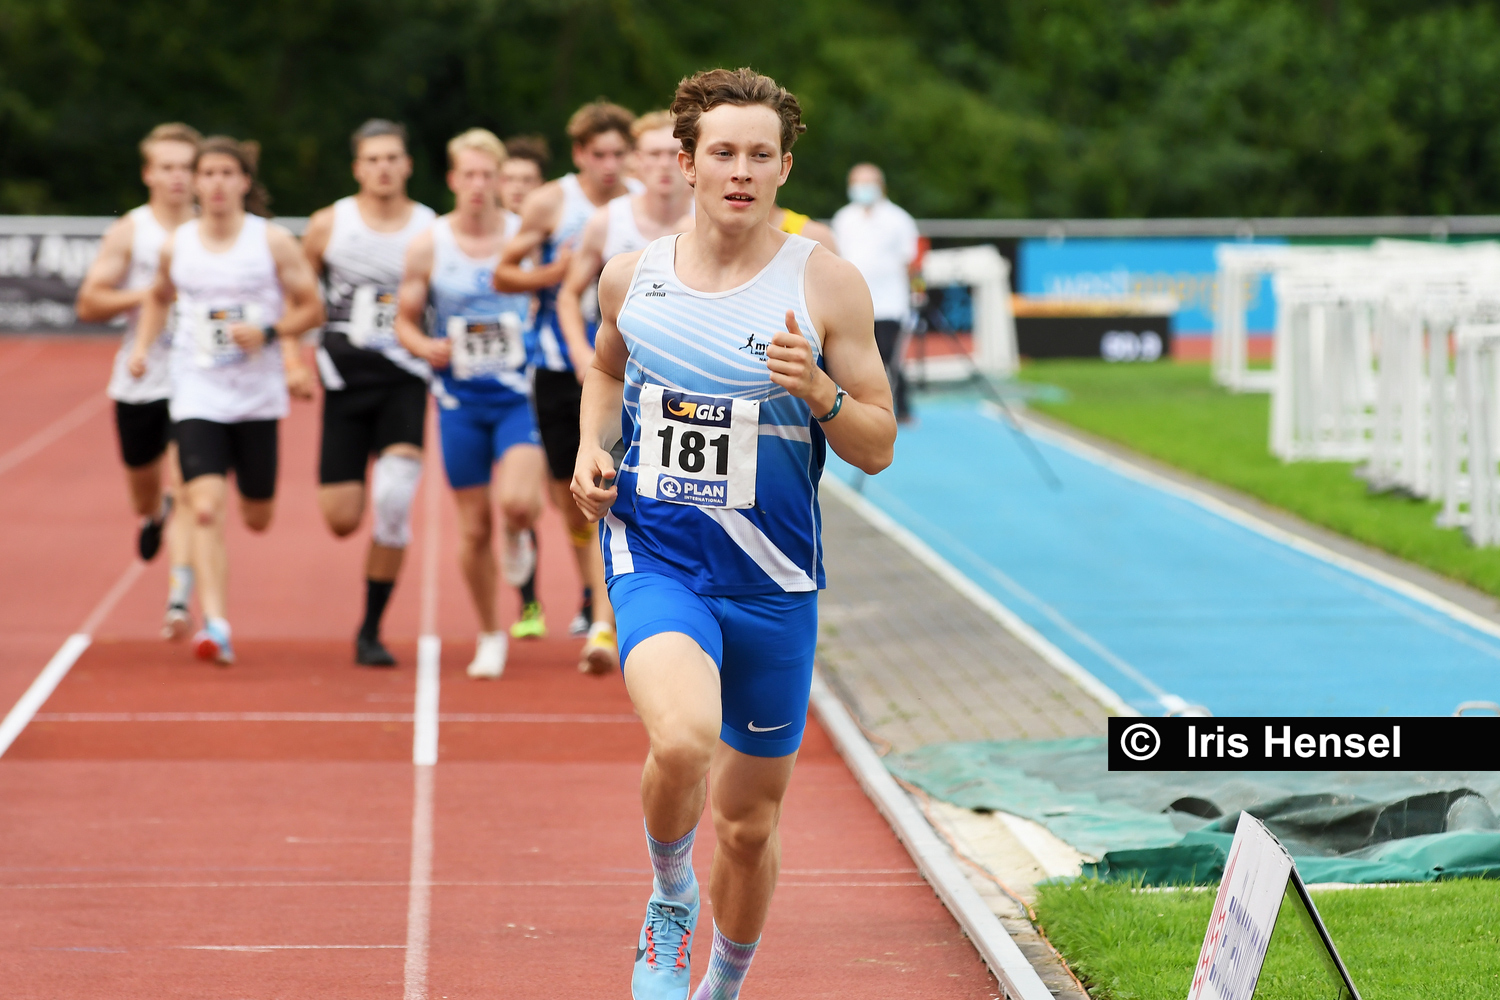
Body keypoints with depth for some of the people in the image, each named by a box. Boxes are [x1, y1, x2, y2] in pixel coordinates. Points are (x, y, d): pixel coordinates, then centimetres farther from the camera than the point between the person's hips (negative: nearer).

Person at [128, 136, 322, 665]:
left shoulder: (273, 241, -4)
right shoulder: (176, 245, 2)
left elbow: (311, 308, 0)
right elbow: (158, 298, 21)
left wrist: (268, 332, -16)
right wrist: (142, 345, 5)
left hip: (257, 396, 0)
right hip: (197, 396, 0)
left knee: (257, 518, 12)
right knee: (205, 509, -17)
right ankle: (215, 625, -20)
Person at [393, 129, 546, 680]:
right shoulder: (427, 246, -1)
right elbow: (405, 320, 7)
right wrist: (424, 346, -14)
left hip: (518, 393, -1)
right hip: (460, 400, 1)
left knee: (518, 503, -23)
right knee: (473, 526, 3)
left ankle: (519, 539, 16)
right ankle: (490, 635, 22)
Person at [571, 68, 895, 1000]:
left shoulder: (826, 284, -6)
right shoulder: (633, 276, 0)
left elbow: (878, 448, -3)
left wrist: (819, 392, -22)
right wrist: (593, 449, 4)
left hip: (772, 581, 1)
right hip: (656, 558, 0)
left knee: (749, 825, 12)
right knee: (683, 741, -30)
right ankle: (670, 899, 1)